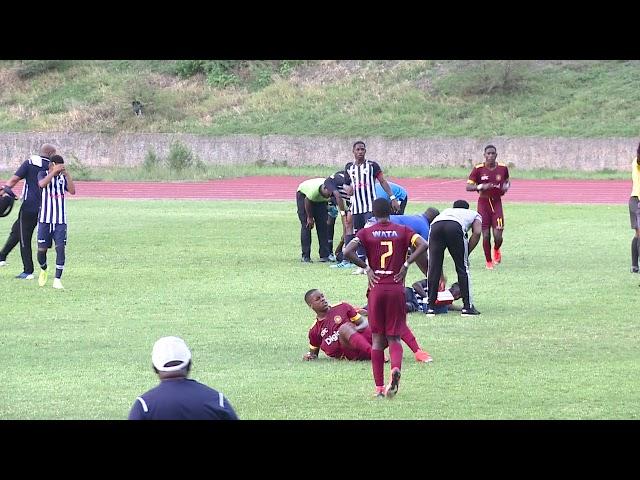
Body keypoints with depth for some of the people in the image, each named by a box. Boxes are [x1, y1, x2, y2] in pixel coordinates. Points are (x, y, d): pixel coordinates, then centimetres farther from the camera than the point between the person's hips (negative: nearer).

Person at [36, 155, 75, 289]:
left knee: (60, 248, -11)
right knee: (42, 249, 1)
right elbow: (42, 184, -22)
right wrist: (54, 172, -26)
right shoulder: (43, 174, 1)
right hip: (45, 220, -1)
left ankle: (57, 280, -10)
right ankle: (43, 271, 31)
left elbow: (72, 191, -8)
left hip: (60, 221, 1)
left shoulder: (63, 178, 9)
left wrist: (66, 174, -13)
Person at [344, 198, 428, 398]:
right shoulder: (402, 231, 4)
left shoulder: (366, 233, 1)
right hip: (397, 288, 0)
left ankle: (379, 387, 5)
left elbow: (347, 251, -14)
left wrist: (366, 268, -4)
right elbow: (423, 245, -12)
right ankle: (396, 368, -25)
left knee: (377, 338, 8)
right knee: (394, 337, 6)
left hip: (376, 288, 0)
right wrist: (405, 265, -4)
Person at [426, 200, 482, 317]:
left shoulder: (446, 211, 45)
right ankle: (467, 306, 10)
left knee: (433, 268, 10)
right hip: (455, 227, -3)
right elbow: (477, 233, 13)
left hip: (435, 225, 3)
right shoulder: (474, 214, 37)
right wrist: (466, 253, 18)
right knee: (463, 268, 10)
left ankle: (430, 307, 12)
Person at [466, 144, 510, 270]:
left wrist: (506, 186, -4)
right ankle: (488, 261, 19)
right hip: (484, 203, -1)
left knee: (498, 236, -9)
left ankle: (496, 250, 27)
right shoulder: (478, 169, -8)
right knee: (486, 236, -2)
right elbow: (468, 187, -10)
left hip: (497, 203, 1)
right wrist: (481, 186, -26)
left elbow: (507, 181, 19)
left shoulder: (503, 168, -1)